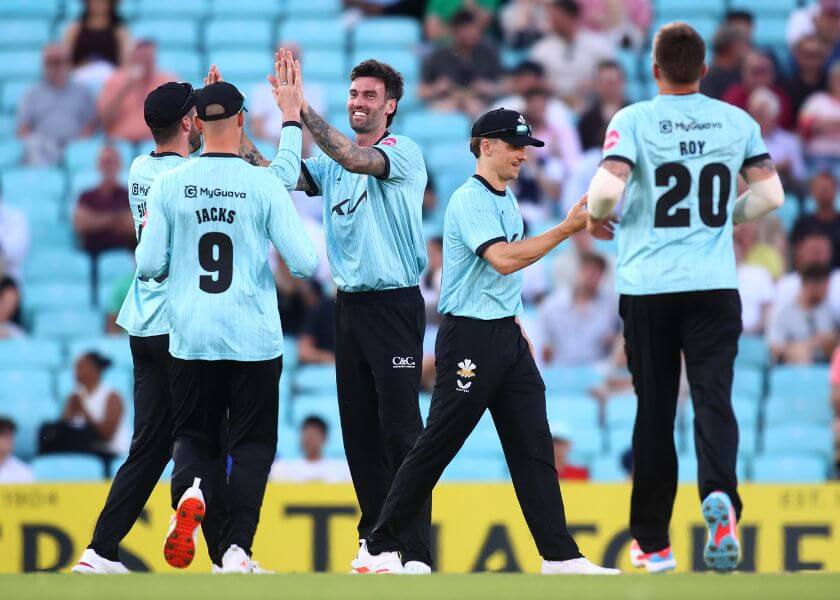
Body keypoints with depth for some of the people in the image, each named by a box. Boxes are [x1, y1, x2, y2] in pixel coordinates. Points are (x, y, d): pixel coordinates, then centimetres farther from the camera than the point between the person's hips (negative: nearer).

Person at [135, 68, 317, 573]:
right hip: (256, 338, -1)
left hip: (191, 337, 1)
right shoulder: (263, 184, -7)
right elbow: (306, 263, -8)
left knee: (194, 434, 14)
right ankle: (237, 549, -2)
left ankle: (191, 490, -18)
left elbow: (149, 266, -3)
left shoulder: (169, 184, -3)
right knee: (252, 445, 9)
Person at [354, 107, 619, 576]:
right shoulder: (469, 200, -15)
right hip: (470, 337, -9)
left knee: (535, 448, 3)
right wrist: (567, 229, -29)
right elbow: (503, 259, -29)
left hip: (507, 337, 9)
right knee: (436, 447, -4)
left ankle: (561, 557, 0)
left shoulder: (507, 199, 15)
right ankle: (380, 550, 4)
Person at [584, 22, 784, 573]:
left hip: (648, 285, -1)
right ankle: (720, 494, -33)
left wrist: (595, 217, 6)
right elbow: (771, 195, 6)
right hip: (716, 285, 1)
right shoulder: (738, 123, 5)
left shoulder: (634, 121, -4)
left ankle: (653, 542, 13)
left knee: (655, 411, 7)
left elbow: (607, 188, -16)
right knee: (714, 398, -4)